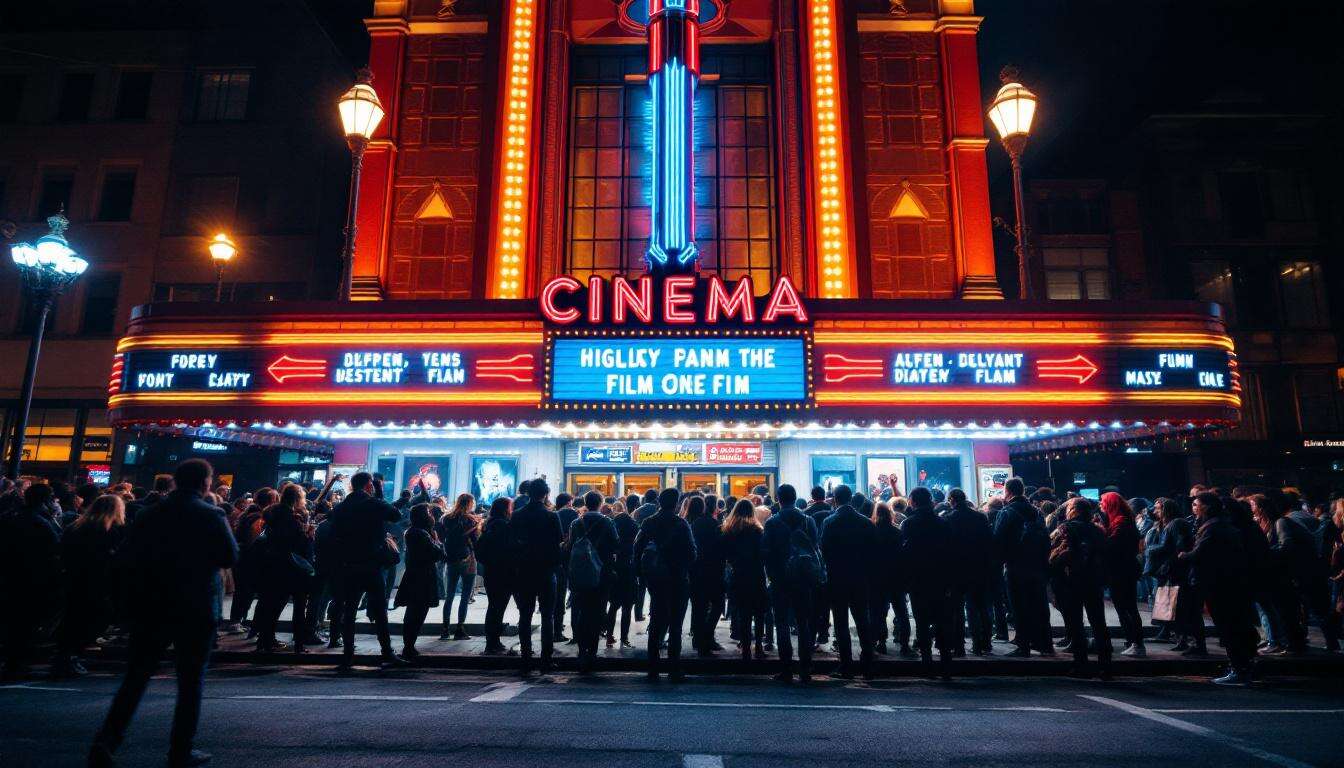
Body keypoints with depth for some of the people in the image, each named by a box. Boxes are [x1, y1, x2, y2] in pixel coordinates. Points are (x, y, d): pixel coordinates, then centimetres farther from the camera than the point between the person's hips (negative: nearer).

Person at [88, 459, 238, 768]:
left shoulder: (149, 514, 3)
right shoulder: (211, 515, -10)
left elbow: (125, 557, 4)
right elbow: (230, 556, -12)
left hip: (151, 607, 3)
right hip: (196, 610, -3)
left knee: (135, 677, 13)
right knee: (190, 682, 7)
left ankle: (107, 739, 0)